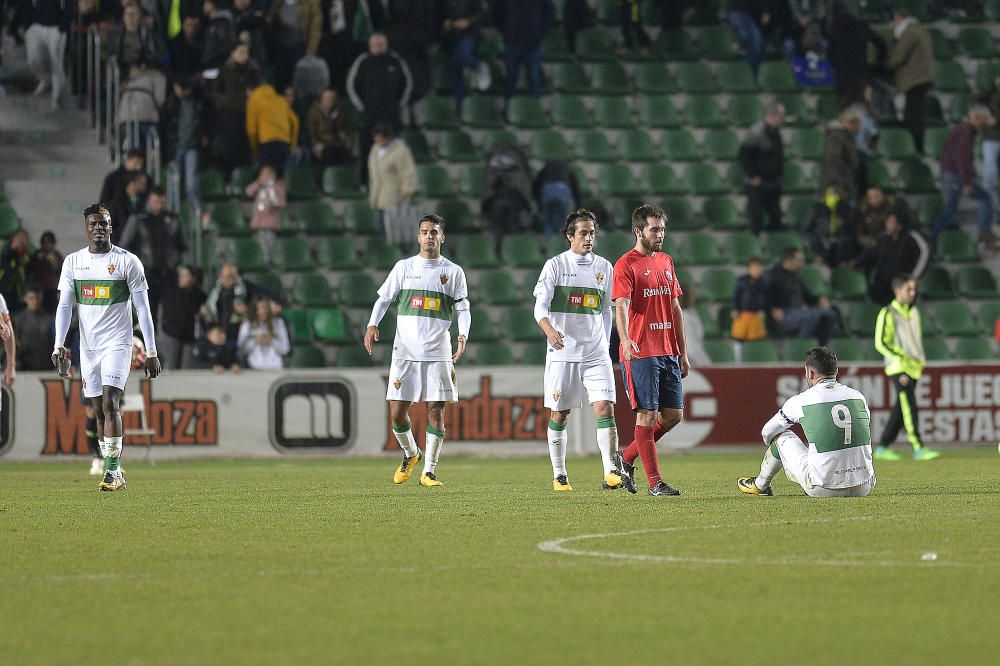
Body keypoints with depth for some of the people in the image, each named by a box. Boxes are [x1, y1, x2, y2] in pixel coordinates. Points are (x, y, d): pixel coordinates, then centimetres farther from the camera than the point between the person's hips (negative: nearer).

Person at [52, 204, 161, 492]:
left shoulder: (127, 261, -3)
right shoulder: (73, 262, 6)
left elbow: (142, 308, -2)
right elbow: (64, 306, 7)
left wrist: (151, 352, -4)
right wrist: (59, 345, -5)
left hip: (117, 343, -4)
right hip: (88, 346, 4)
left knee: (110, 402, -17)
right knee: (99, 410, 6)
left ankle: (113, 471, -18)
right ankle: (114, 473, 13)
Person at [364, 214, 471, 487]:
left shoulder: (453, 272, 7)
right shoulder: (404, 267, 9)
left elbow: (463, 308, 5)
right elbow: (384, 298, 11)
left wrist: (463, 336, -13)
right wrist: (372, 324, -7)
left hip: (438, 353, -1)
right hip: (405, 351, 1)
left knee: (436, 411, -5)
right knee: (396, 411, -2)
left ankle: (429, 471, 3)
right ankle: (410, 455, 24)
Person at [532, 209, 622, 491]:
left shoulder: (604, 267, 10)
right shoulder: (555, 265, -1)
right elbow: (540, 306, -9)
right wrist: (549, 330, -28)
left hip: (596, 353, 2)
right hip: (562, 351, -2)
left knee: (605, 408, -12)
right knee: (559, 415, 3)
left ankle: (610, 472, -15)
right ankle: (559, 475, 14)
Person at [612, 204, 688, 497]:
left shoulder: (666, 262, 16)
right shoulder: (626, 265, -7)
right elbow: (621, 306, -19)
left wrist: (683, 352, 18)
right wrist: (625, 340, -37)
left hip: (668, 352, 7)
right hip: (640, 353, -7)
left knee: (673, 415, 7)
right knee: (648, 416, -6)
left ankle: (626, 457, 22)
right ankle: (655, 482, -3)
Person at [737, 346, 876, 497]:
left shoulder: (801, 401, -1)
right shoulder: (859, 396, 8)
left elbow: (767, 433, 15)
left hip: (824, 489, -3)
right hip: (863, 489, 3)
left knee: (782, 435, 19)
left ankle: (760, 484, 40)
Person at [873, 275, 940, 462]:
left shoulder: (914, 312, 17)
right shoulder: (888, 314, -6)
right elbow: (881, 343, -10)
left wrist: (920, 360, 14)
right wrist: (902, 358, -16)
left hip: (914, 368, 8)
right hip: (898, 368, -8)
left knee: (901, 410, 8)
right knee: (909, 407, -15)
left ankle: (883, 447, 16)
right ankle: (918, 448, -20)